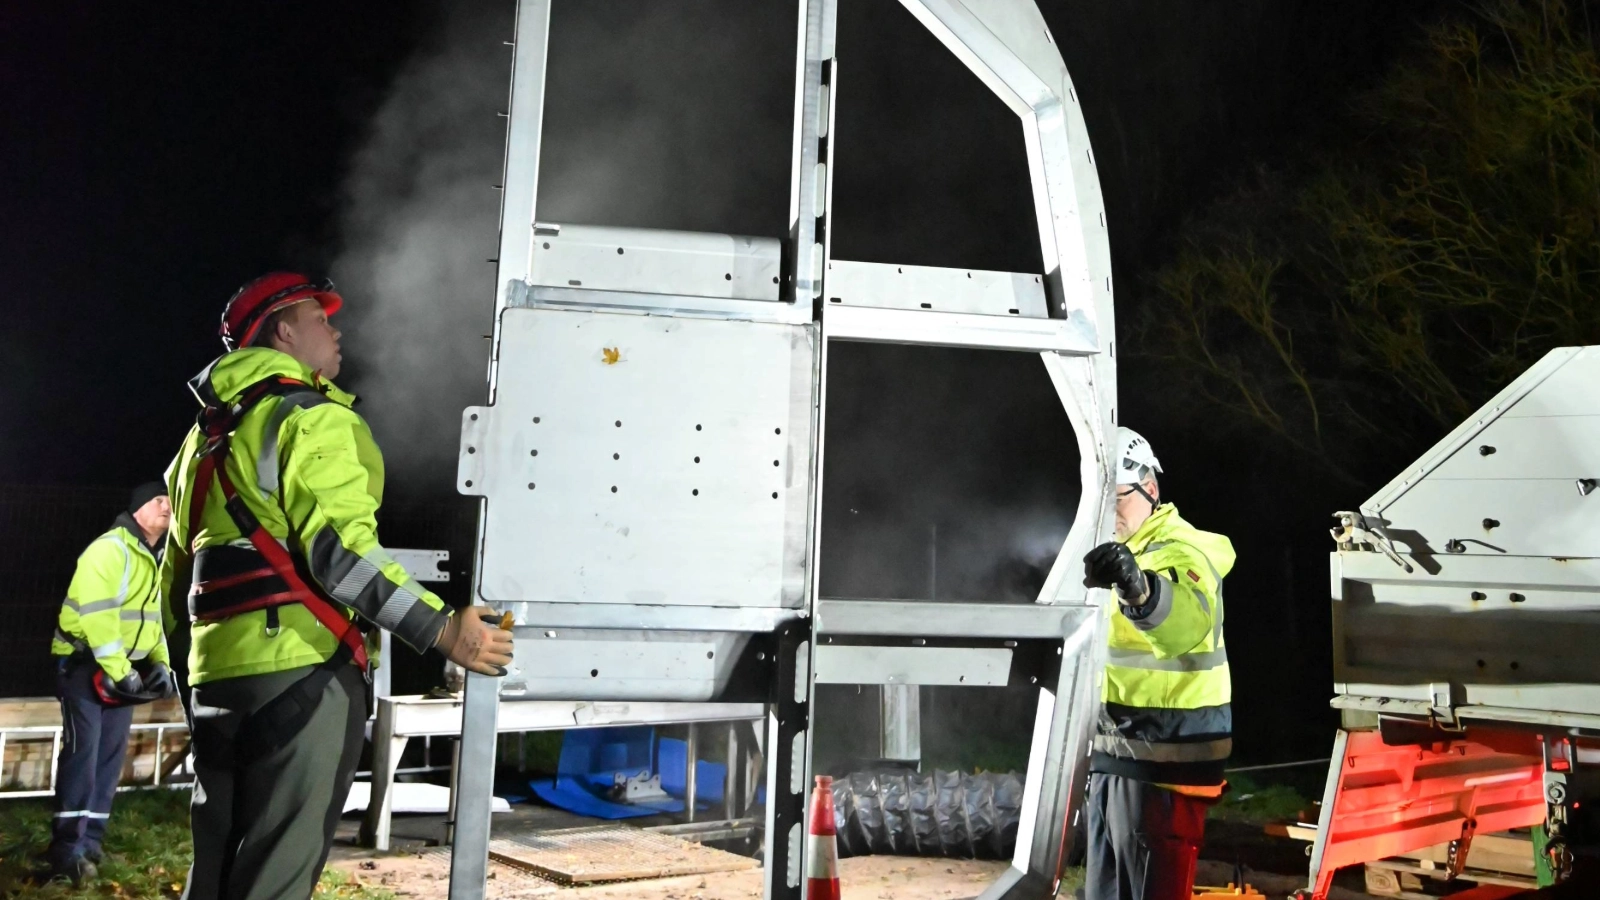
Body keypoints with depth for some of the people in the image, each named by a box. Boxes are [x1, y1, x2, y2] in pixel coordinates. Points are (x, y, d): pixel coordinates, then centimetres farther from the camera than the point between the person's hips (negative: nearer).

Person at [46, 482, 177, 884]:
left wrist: (160, 663, 4)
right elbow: (96, 611, -23)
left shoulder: (157, 560, 14)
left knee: (110, 753, 7)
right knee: (83, 748, -14)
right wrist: (118, 670, -24)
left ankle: (89, 841, 13)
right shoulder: (110, 548, -15)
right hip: (85, 662, -9)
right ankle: (66, 848, -13)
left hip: (126, 669, 9)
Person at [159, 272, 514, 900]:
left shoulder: (208, 434, 23)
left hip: (218, 675, 9)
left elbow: (178, 572, 25)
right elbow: (339, 548, -20)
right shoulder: (311, 416, -6)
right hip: (301, 671, -9)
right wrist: (443, 630, -20)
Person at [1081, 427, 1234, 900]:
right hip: (1115, 754, 10)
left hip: (1163, 758, -10)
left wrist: (1139, 587, -58)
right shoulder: (1120, 551, 17)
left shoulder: (1181, 551, -15)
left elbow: (1189, 620, -41)